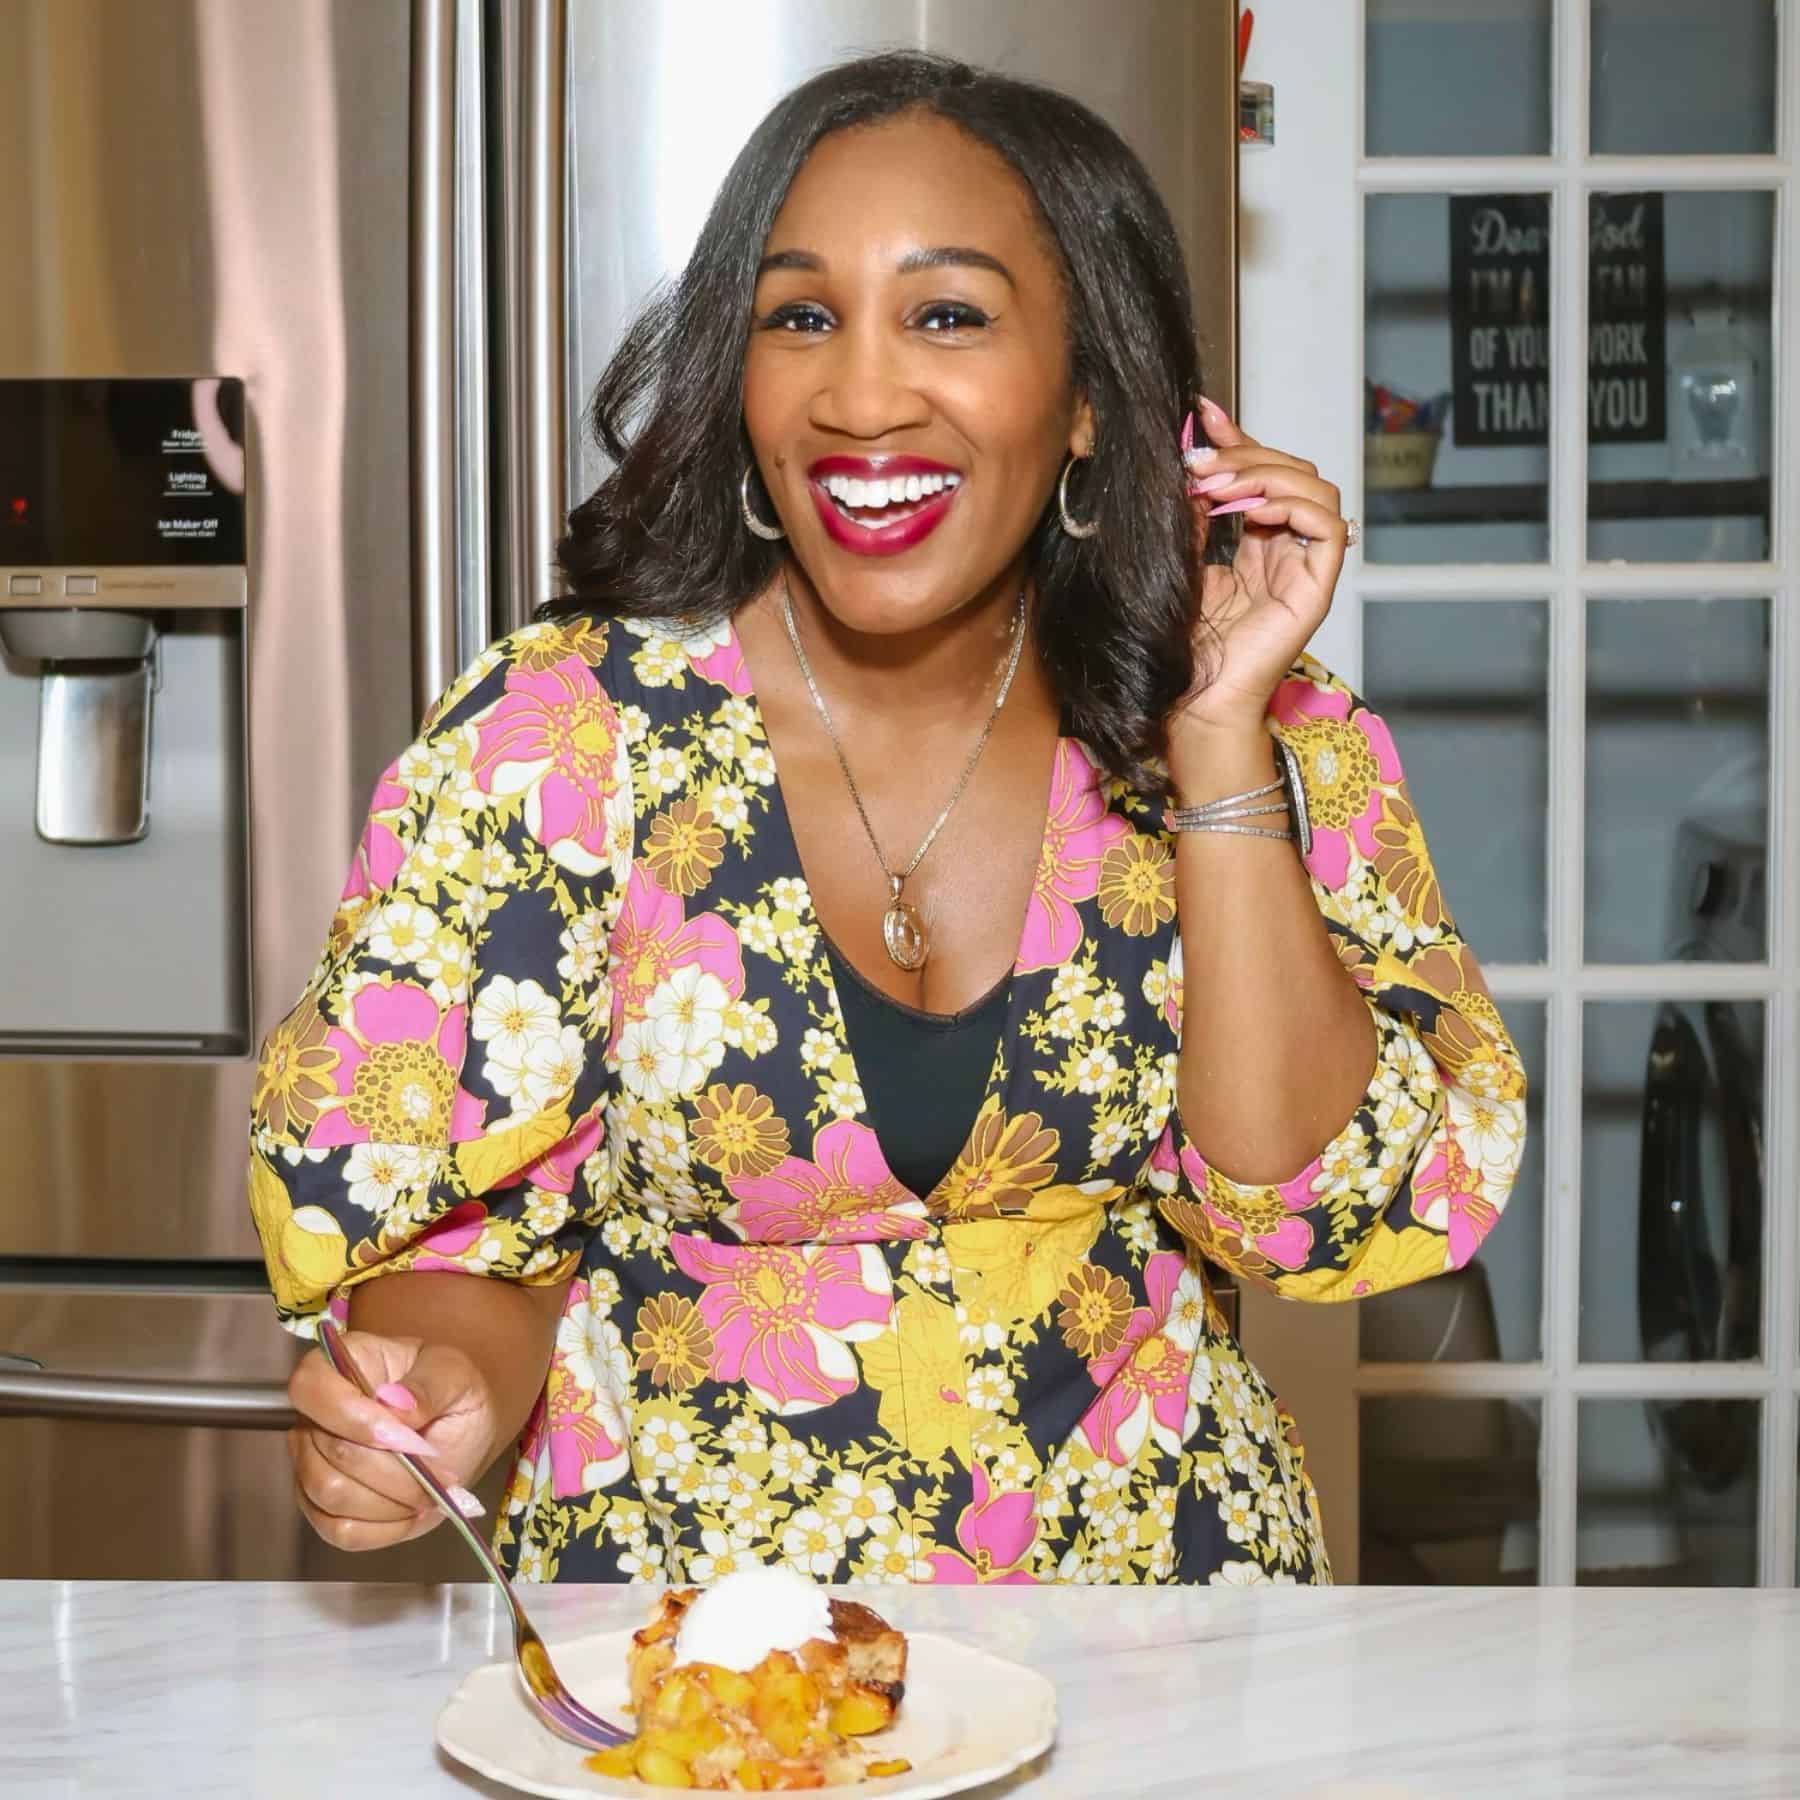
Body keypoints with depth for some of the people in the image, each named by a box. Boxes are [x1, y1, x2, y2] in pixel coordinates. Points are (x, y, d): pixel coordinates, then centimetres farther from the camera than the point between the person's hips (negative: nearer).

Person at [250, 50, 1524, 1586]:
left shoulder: (1288, 746, -2)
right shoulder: (555, 738, -7)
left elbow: (1321, 1212, -9)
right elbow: (462, 1235, -1)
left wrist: (1218, 738, -14)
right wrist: (442, 1397, -22)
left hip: (1152, 1571, 0)